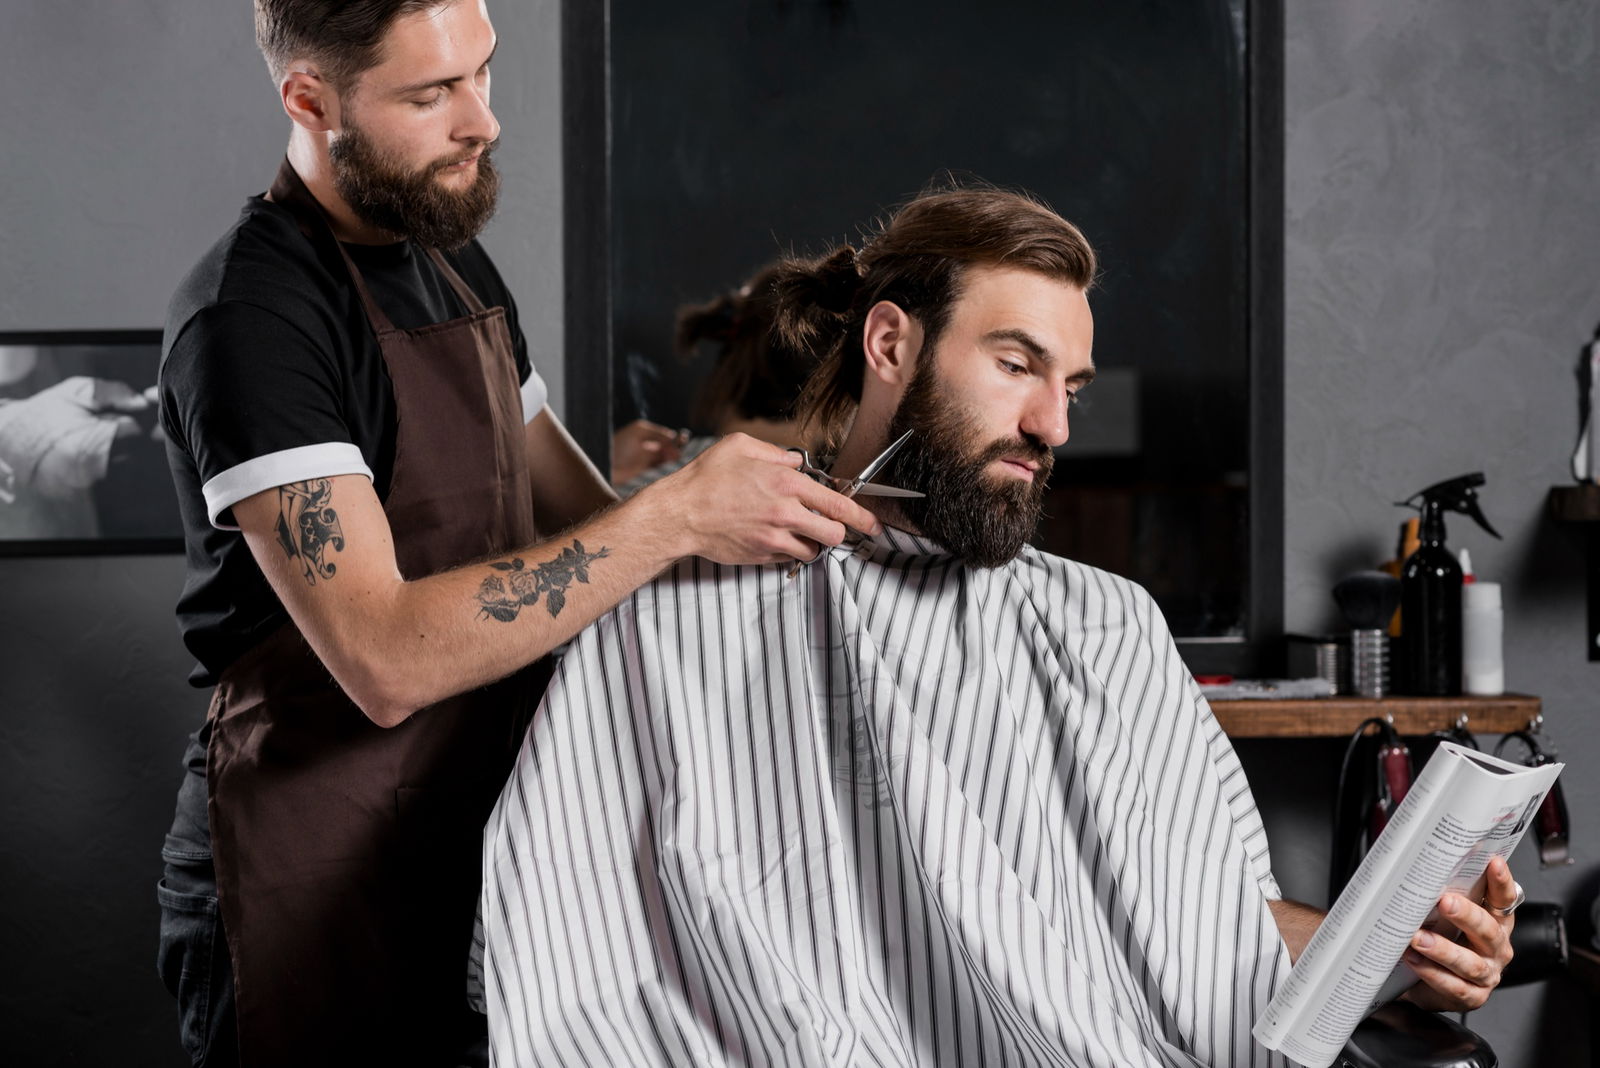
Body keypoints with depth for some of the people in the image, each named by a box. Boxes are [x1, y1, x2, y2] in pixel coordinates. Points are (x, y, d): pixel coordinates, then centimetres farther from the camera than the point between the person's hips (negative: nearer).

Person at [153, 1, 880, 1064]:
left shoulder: (459, 266, 11)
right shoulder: (252, 314, -18)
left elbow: (570, 518, 18)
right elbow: (385, 659, -27)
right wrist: (677, 516, -26)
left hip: (476, 844, 8)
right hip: (316, 884, -8)